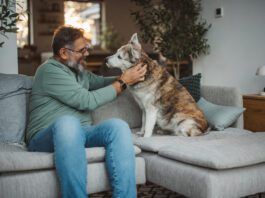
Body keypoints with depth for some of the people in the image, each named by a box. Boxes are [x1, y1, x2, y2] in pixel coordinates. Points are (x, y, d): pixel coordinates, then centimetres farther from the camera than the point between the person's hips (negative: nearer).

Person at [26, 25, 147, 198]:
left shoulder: (78, 71, 19)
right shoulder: (50, 71, -9)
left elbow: (100, 82, 33)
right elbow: (87, 101, -15)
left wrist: (125, 76, 15)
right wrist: (123, 82, -8)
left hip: (79, 133, 7)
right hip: (46, 137, -7)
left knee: (118, 125, -24)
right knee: (68, 122, -42)